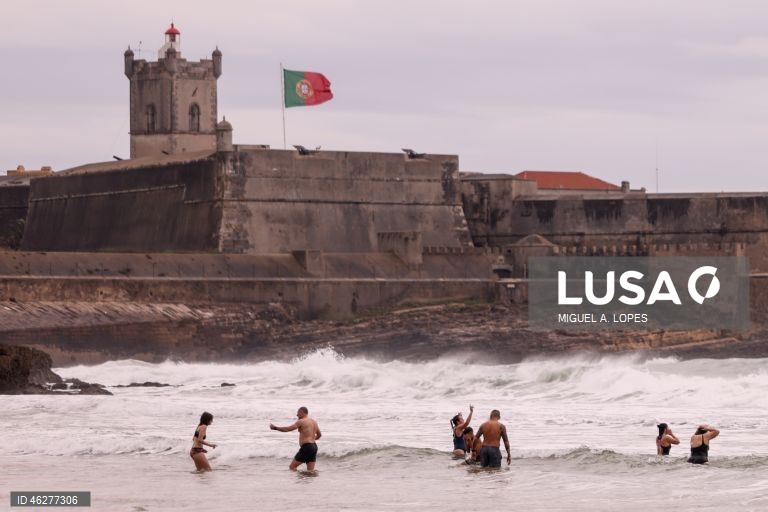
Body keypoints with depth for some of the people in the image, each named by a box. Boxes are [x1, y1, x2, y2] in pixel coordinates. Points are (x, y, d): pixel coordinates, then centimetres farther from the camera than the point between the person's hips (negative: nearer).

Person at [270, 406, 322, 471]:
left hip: (306, 447, -8)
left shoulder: (301, 421, -8)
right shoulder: (314, 422, 15)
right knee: (311, 471, 6)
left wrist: (275, 428, 0)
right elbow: (319, 435, 26)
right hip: (314, 446, 8)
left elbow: (288, 429, -10)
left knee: (292, 467, -1)